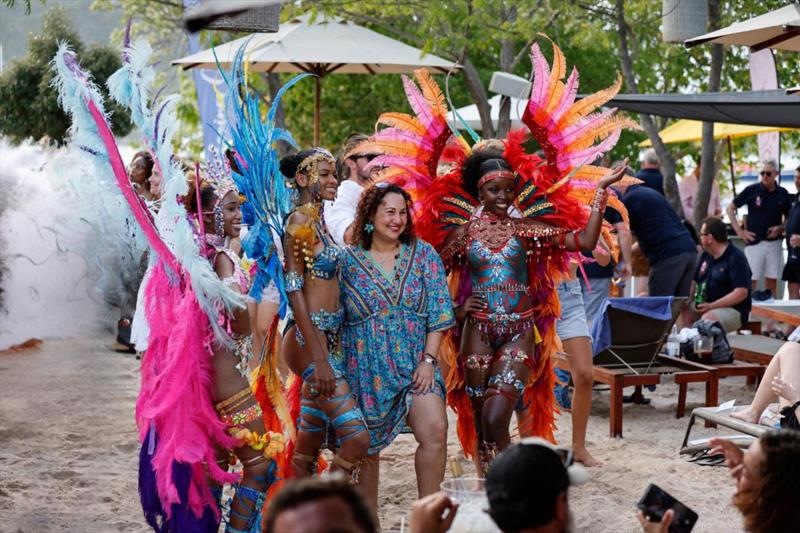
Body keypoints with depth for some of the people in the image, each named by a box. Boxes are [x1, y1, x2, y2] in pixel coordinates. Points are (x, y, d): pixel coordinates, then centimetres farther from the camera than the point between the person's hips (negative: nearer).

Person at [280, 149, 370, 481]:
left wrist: (330, 350, 15)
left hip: (329, 338, 9)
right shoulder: (300, 221, -10)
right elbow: (294, 289, -16)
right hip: (309, 340, -9)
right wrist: (318, 358, -20)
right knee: (356, 437, -14)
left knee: (309, 446, 11)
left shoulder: (319, 221, 16)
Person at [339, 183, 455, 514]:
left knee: (435, 430, -17)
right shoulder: (348, 261, 0)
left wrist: (429, 359, -8)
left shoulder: (423, 254, 4)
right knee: (366, 446, 4)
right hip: (367, 367, -1)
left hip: (415, 362, 1)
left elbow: (439, 311, 1)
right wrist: (342, 369, -2)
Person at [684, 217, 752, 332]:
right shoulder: (705, 255, 14)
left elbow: (741, 293, -18)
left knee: (708, 319, -36)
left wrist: (711, 306, -23)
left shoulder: (736, 258, -10)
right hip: (706, 306, 8)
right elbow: (694, 282, 18)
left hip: (733, 309, -8)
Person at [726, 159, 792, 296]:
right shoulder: (752, 190, -4)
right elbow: (730, 208, 3)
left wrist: (781, 228, -5)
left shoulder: (783, 193, 4)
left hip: (774, 242, 3)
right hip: (754, 242, -3)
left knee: (772, 282, 6)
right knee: (751, 281, -4)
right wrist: (739, 231, -3)